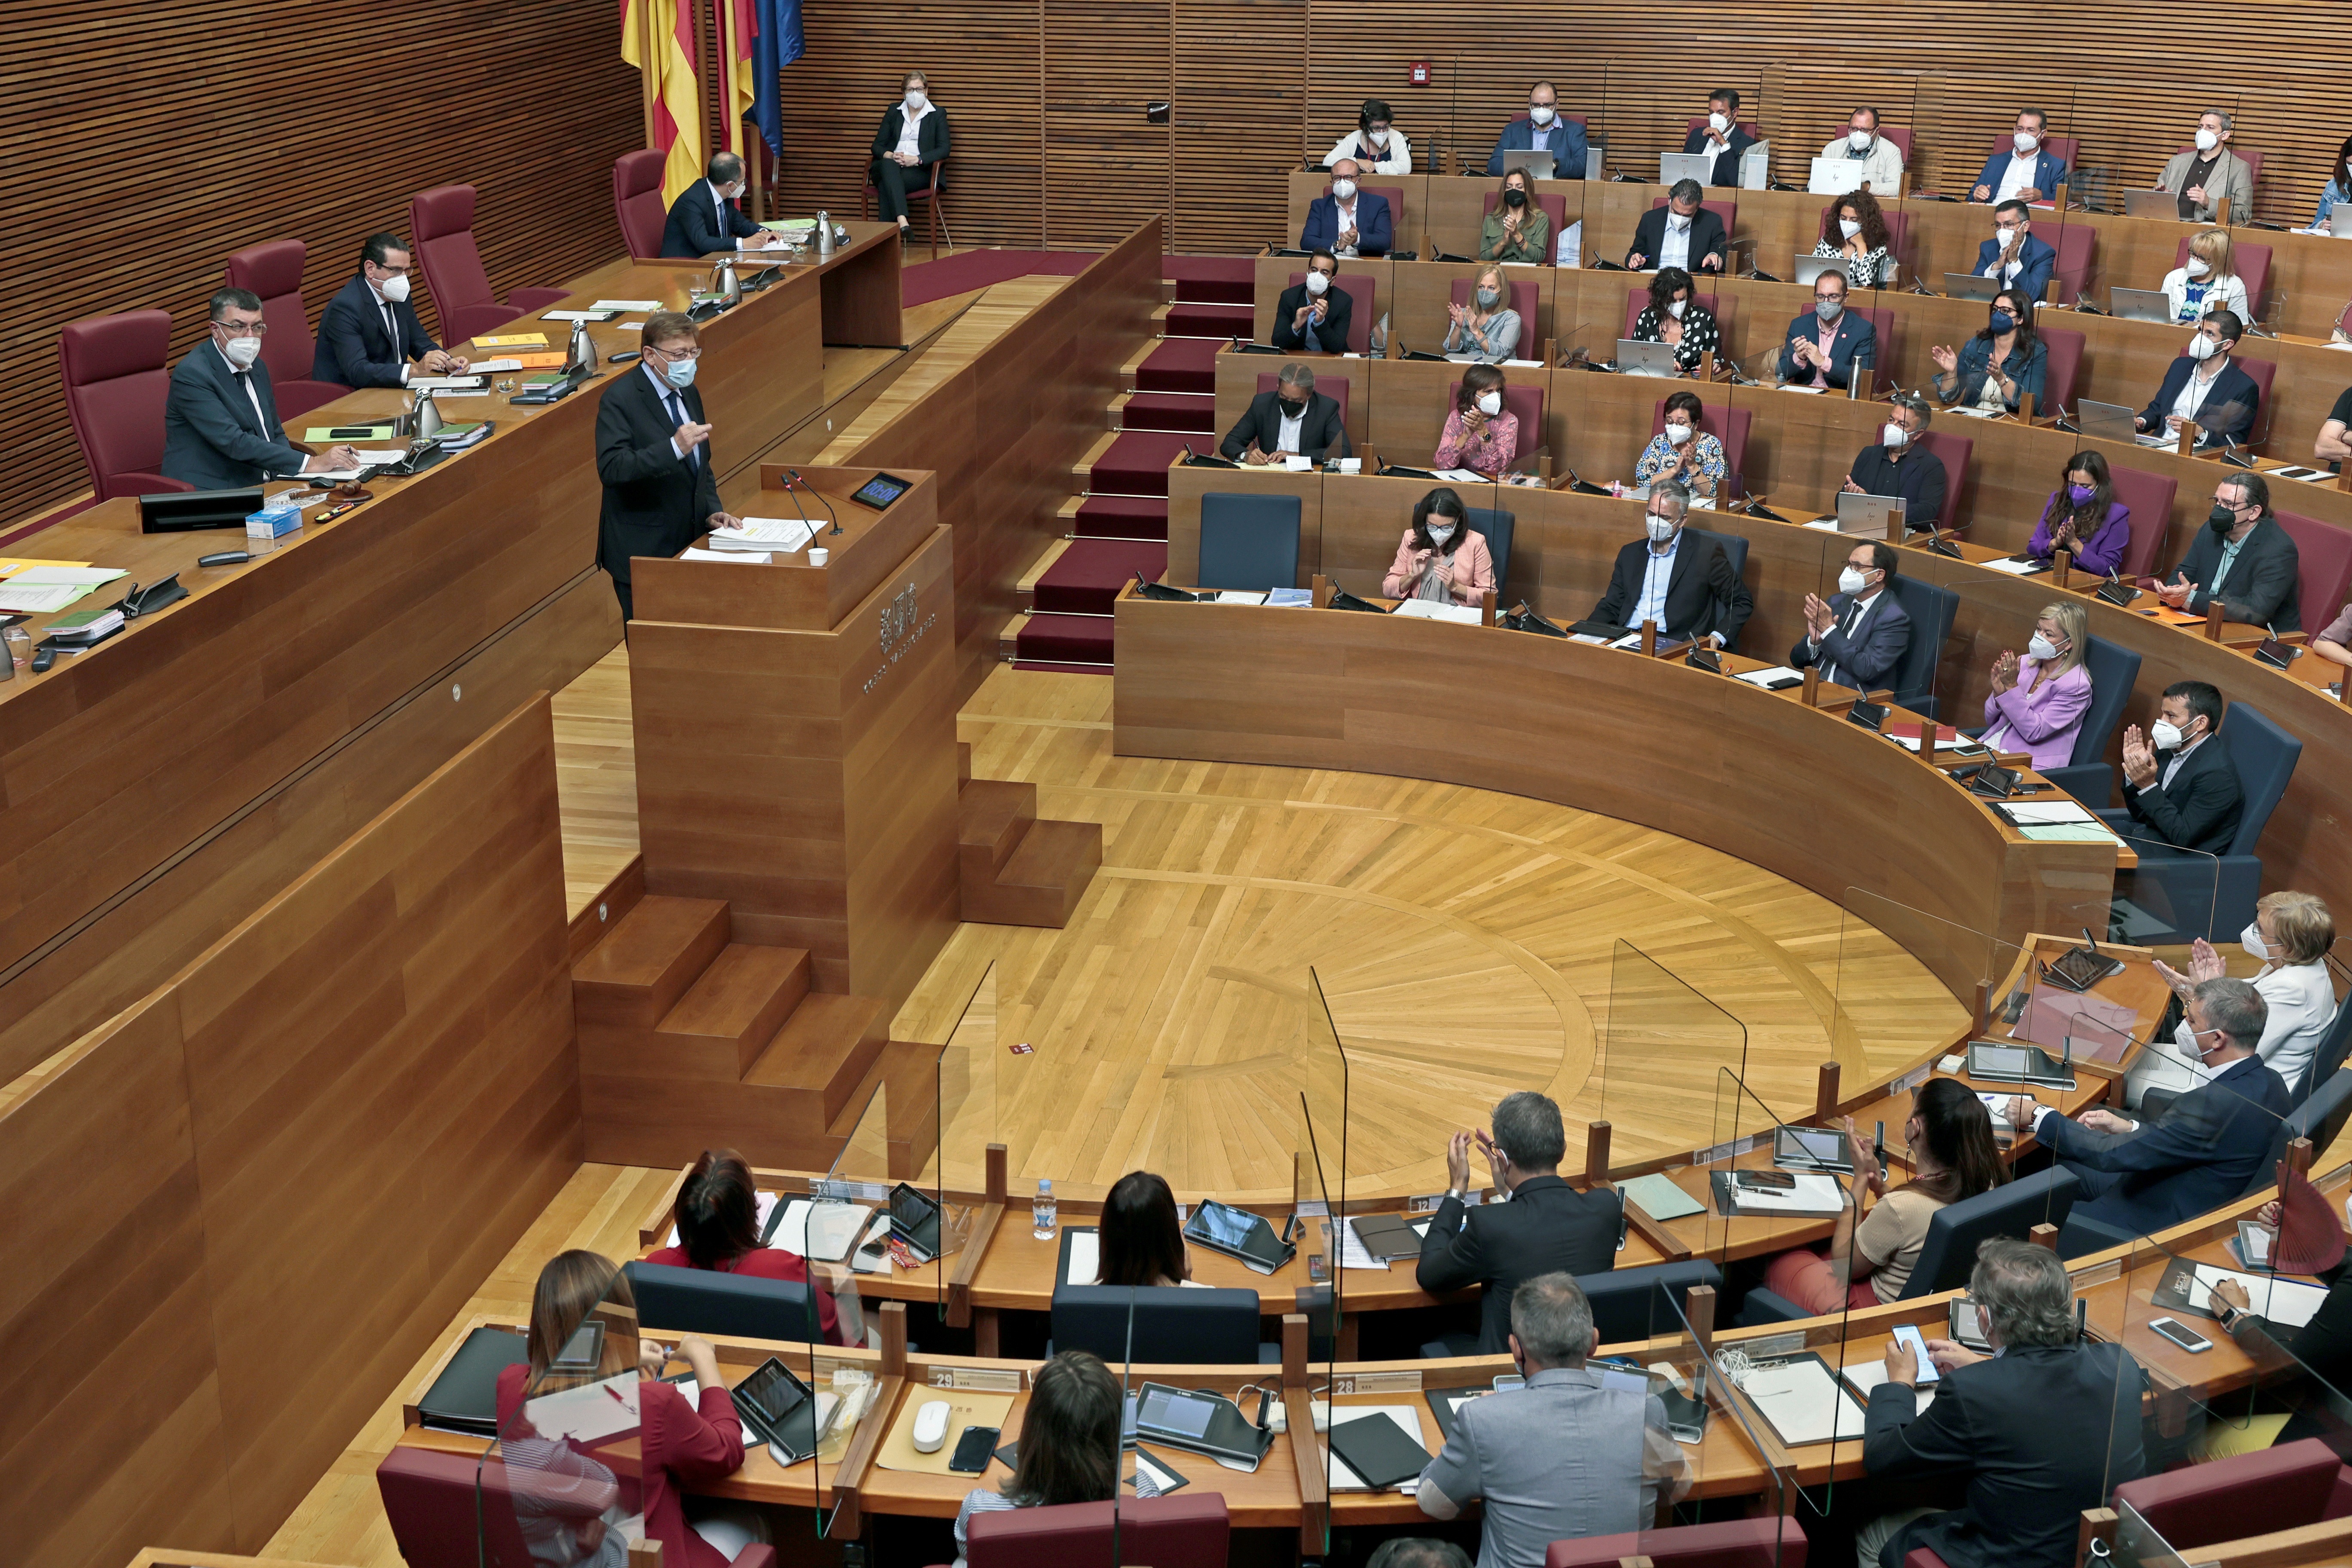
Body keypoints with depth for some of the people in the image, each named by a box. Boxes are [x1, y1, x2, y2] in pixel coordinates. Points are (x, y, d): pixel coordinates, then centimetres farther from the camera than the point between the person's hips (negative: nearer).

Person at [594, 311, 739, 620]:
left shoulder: (689, 393, 12)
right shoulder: (619, 398, -13)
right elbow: (611, 468, -25)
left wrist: (712, 510, 6)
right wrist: (674, 448, -34)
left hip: (689, 542, 7)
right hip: (642, 551, -7)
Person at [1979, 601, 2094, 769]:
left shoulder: (2076, 685, -10)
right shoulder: (2026, 663, 7)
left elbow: (2034, 731, -15)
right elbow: (1991, 720, 12)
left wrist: (2012, 687, -19)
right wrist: (1999, 693, -9)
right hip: (1991, 745, 6)